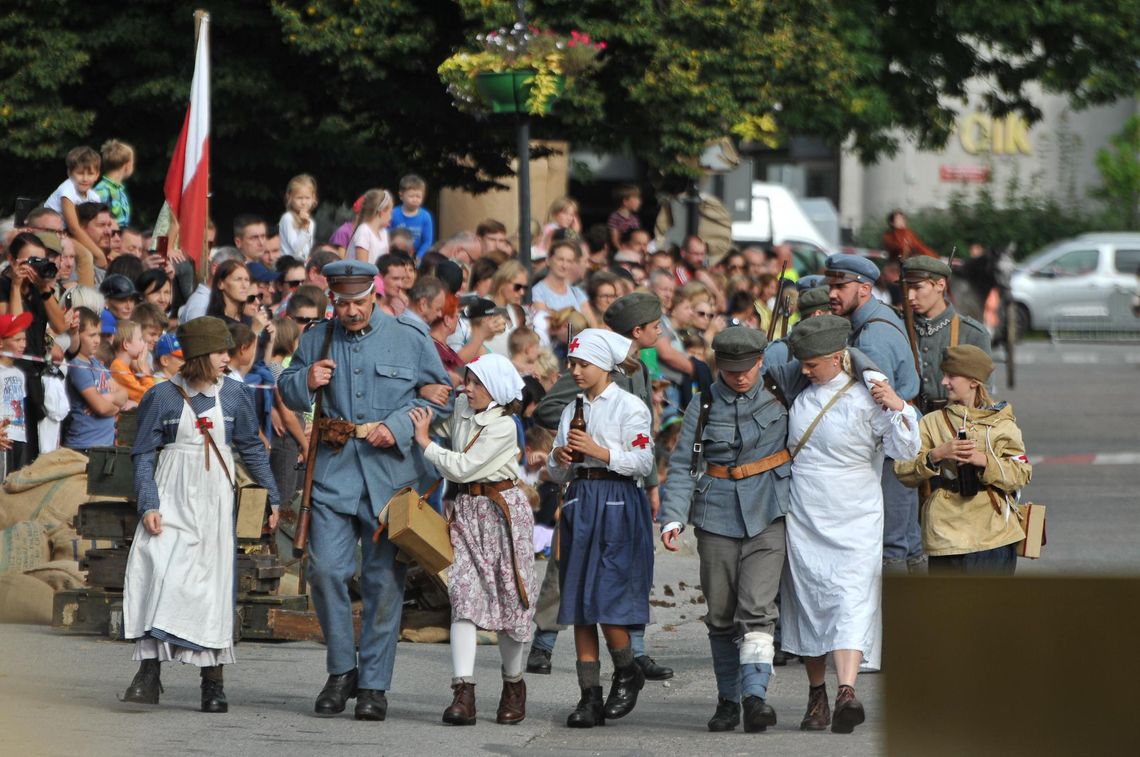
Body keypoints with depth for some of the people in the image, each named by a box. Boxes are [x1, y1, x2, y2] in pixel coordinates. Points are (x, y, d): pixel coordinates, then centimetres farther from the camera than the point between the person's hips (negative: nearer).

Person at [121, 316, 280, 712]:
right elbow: (144, 455, 1)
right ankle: (149, 671, -16)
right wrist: (148, 505, -10)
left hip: (213, 501, 2)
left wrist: (272, 497, 21)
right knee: (158, 576, -15)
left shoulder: (232, 394, 5)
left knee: (213, 584, 1)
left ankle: (213, 682, 8)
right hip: (171, 500, -2)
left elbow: (251, 448, 17)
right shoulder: (162, 397, -2)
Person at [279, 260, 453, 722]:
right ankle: (342, 670, 9)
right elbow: (288, 395, 20)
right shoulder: (316, 339, 10)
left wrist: (399, 426, -8)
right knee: (325, 569, -9)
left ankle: (374, 684, 9)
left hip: (392, 472, -1)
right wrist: (305, 382, -5)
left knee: (384, 579, 1)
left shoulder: (409, 340, 4)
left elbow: (441, 397, 7)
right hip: (333, 471, 2)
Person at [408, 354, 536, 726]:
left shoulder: (503, 427, -14)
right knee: (464, 598, -9)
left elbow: (462, 468, -18)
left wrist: (424, 442, -11)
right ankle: (464, 693, -18)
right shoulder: (461, 409, 6)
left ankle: (513, 685, 24)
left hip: (503, 510, -5)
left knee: (509, 598, 4)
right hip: (467, 510, 5)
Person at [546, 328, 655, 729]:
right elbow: (556, 471, 19)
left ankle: (627, 673, 12)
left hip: (617, 504, -6)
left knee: (606, 598, -13)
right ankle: (590, 696, 4)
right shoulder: (572, 410, 16)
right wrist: (559, 459, -3)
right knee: (579, 605, 2)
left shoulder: (630, 407, -2)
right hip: (579, 501, 6)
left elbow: (643, 462, -8)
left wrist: (598, 451, -15)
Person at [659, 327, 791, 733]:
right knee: (721, 616, 6)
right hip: (717, 518, 2)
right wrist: (673, 517, -9)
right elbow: (681, 465, 1)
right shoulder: (703, 406, 4)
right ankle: (727, 700, 16)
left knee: (757, 609, -15)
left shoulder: (778, 396, 3)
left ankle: (755, 695, -25)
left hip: (766, 517, -2)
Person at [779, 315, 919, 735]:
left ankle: (847, 692, -31)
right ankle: (817, 698, 16)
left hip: (855, 521, -5)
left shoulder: (866, 398, -8)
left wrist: (897, 407, -24)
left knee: (851, 602, -17)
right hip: (803, 519, 5)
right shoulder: (802, 395, 9)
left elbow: (905, 449, -12)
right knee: (808, 603, 6)